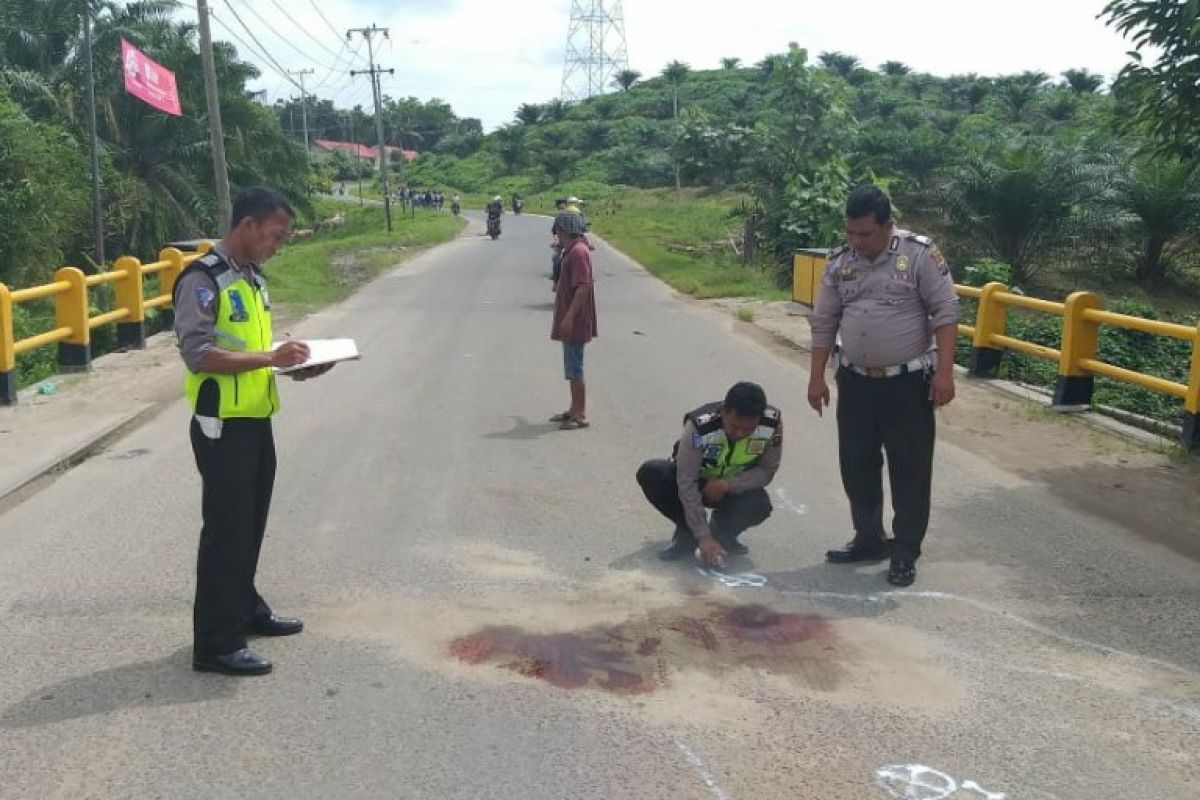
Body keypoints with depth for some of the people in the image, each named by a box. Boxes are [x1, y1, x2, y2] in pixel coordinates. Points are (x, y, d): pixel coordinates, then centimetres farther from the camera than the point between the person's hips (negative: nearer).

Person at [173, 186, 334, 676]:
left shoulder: (253, 278, 13)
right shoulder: (203, 279, -14)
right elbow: (197, 354, -23)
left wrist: (293, 365, 3)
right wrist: (271, 357, -27)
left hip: (256, 421, 8)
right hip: (222, 425, -8)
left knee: (251, 524, 18)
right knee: (225, 529, -4)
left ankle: (245, 608, 35)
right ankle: (216, 644, 5)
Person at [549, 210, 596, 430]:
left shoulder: (578, 252, -18)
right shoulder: (572, 251, 14)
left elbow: (583, 287, -24)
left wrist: (569, 317, -25)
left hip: (574, 322, -10)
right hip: (570, 321, 10)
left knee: (575, 369, -5)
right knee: (572, 368, 16)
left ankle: (580, 415, 1)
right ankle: (574, 410, 24)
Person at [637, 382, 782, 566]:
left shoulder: (773, 424, -26)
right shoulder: (699, 426, -35)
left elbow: (766, 471, -13)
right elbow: (687, 483, -33)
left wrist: (728, 485, -30)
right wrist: (703, 536, -37)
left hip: (734, 485, 1)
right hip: (695, 479, -1)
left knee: (760, 505, -32)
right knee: (649, 474, -30)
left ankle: (723, 534, 2)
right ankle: (687, 533, -7)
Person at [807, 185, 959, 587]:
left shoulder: (920, 253, -11)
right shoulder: (839, 262, 3)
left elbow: (945, 312, -11)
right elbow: (824, 323, 8)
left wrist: (944, 372, -17)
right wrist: (817, 377, 6)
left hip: (909, 382, -5)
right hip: (855, 381, 5)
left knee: (910, 469, 3)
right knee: (856, 465, 12)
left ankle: (905, 553, 15)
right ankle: (869, 539, 30)